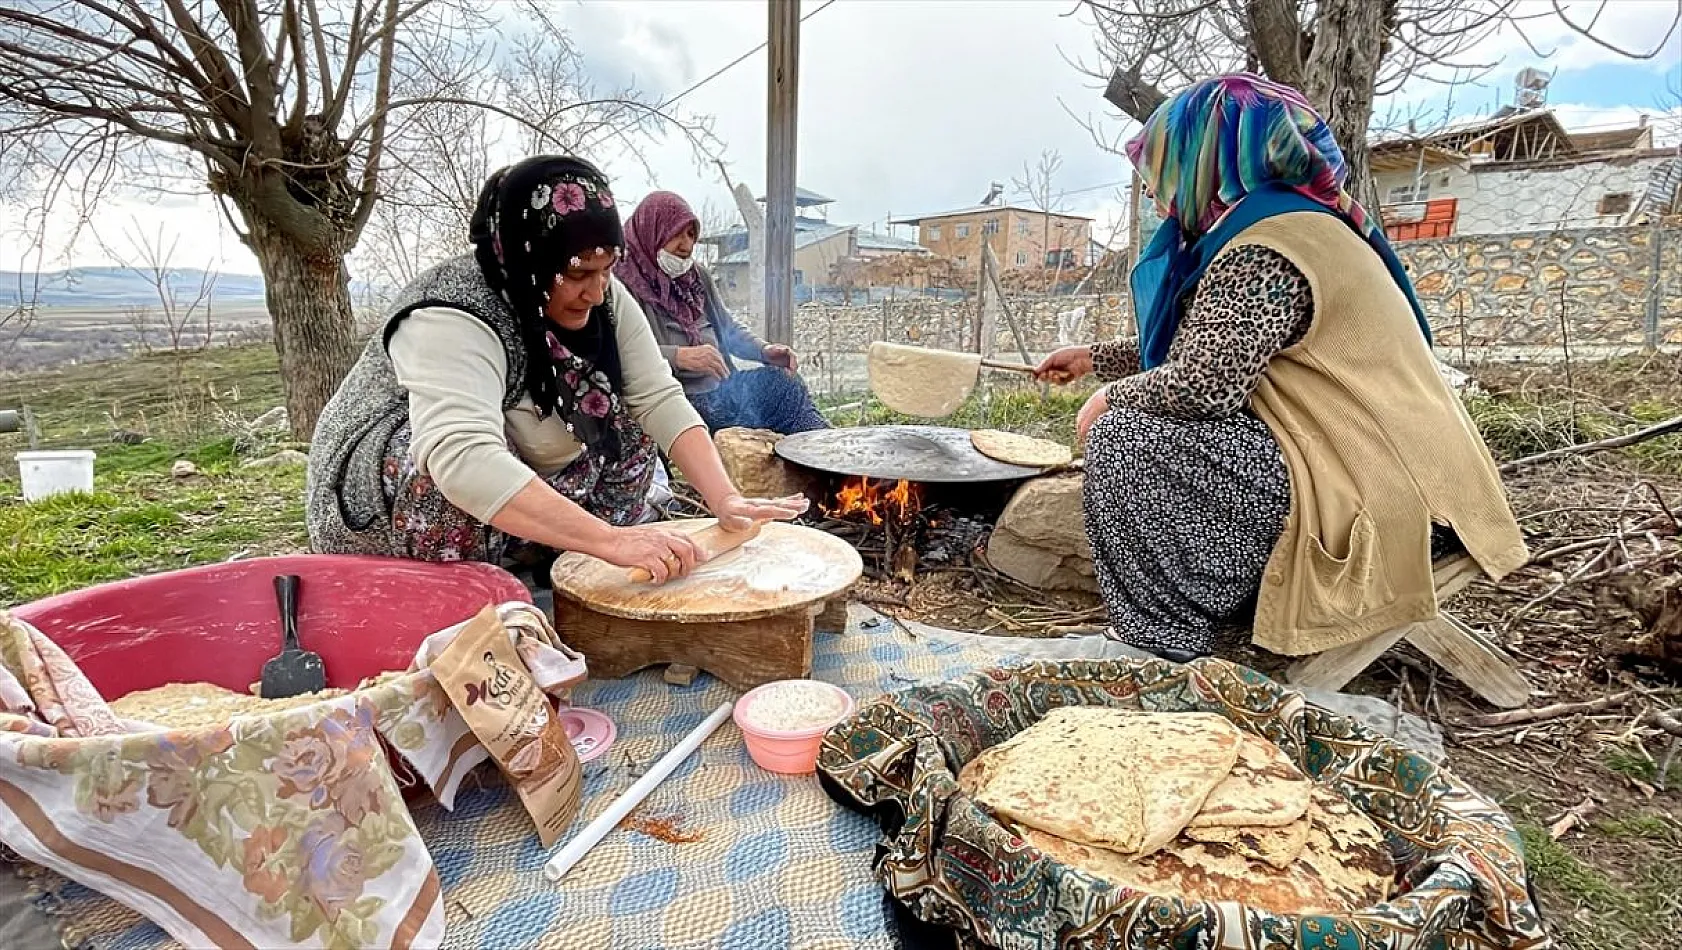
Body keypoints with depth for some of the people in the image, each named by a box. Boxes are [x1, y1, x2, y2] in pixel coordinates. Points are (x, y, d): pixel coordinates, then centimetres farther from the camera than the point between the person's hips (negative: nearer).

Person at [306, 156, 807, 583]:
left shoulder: (602, 297, -11)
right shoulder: (451, 320, -32)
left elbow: (658, 398, -15)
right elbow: (462, 460, -47)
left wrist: (725, 499, -27)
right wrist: (609, 538, -52)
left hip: (519, 468, 7)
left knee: (630, 433, -8)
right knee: (460, 484, -37)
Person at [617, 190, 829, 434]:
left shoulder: (698, 276, 17)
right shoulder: (625, 280, -7)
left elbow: (728, 328, 23)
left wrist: (764, 350, 4)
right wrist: (679, 357, -31)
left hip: (722, 385, 7)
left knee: (781, 379, -14)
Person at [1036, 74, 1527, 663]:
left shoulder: (1264, 245, -18)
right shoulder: (1292, 219, 16)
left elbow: (1204, 383, -29)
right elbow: (1204, 352, 23)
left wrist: (1111, 398, -9)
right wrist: (1095, 358, 28)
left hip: (1370, 494, -11)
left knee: (1122, 439, -17)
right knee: (1151, 420, 21)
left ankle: (1163, 644, -5)